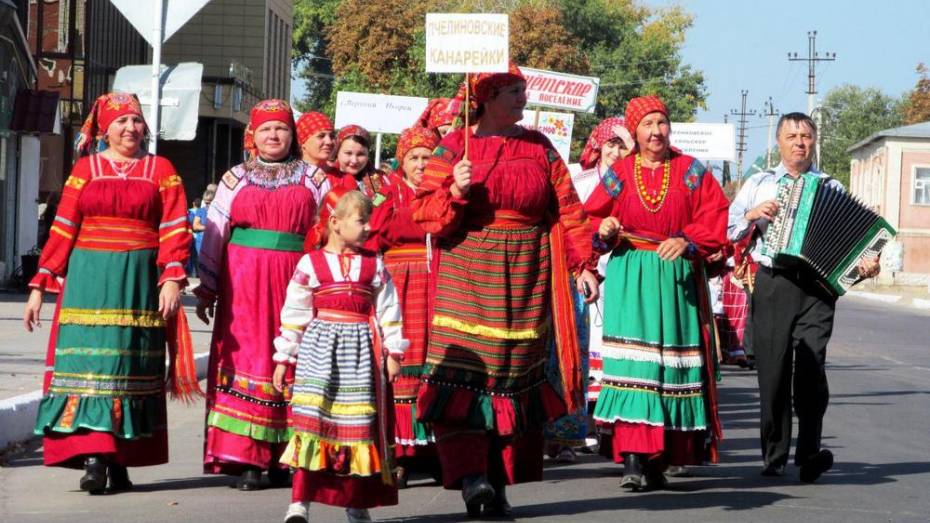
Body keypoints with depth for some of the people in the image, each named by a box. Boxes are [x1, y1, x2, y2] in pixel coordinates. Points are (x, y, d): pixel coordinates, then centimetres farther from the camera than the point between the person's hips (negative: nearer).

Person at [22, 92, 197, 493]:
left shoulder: (160, 170, 8)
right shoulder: (85, 170, 8)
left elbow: (174, 230, 0)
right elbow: (62, 231, 6)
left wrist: (172, 279, -14)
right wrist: (40, 286, 1)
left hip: (138, 281, 0)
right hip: (88, 279, 0)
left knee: (130, 366, 2)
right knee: (88, 363, -9)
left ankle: (119, 461, 6)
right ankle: (93, 459, -13)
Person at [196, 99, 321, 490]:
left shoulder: (310, 178, 11)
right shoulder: (236, 178, 11)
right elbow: (213, 235, 10)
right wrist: (206, 290, 7)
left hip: (293, 280, 1)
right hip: (244, 282, 0)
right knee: (246, 359, -5)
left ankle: (283, 457, 8)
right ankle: (244, 457, -4)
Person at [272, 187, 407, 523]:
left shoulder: (374, 265, 8)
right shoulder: (310, 264, 2)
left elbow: (388, 311, 9)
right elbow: (293, 313, 3)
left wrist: (393, 353, 2)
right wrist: (284, 358, 3)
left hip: (361, 351, 2)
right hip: (319, 350, -2)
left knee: (358, 425, 5)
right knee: (313, 420, -10)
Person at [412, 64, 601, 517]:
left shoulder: (539, 148, 11)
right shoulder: (454, 147, 3)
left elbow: (567, 210, 9)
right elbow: (425, 210, 1)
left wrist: (582, 263, 2)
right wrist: (456, 192, -17)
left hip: (526, 274, 3)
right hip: (469, 272, -2)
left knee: (514, 376, 4)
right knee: (465, 372, -14)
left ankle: (498, 483, 11)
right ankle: (468, 474, -18)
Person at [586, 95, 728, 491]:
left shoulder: (691, 172, 7)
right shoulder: (619, 173, 8)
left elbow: (714, 218, -1)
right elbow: (591, 218, 10)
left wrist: (687, 241, -17)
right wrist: (604, 231, -12)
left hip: (677, 279, 1)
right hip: (629, 278, -1)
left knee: (673, 364, 0)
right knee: (633, 364, -11)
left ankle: (660, 459, 7)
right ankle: (633, 459, -15)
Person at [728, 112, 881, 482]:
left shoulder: (832, 189, 14)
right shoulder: (758, 184, 17)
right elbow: (725, 232, 13)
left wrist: (864, 266, -10)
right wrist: (752, 215, -4)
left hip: (817, 288, -1)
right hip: (772, 285, 1)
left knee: (811, 370, -13)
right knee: (773, 373, 1)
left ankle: (809, 453, -15)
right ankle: (774, 457, 8)